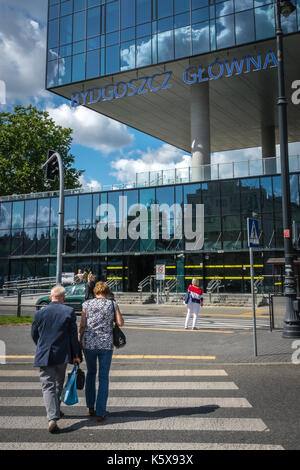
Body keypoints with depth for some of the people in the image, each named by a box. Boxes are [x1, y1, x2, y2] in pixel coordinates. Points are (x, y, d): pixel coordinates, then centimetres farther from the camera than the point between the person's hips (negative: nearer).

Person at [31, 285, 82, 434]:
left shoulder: (40, 313, -3)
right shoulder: (69, 311, -6)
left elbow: (34, 334, 7)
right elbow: (74, 335, -5)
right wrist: (76, 355, 2)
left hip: (44, 356, -1)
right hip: (62, 355, 1)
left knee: (48, 386, 0)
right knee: (59, 384, 21)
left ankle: (52, 419, -12)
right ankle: (55, 411, 35)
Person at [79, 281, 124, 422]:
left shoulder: (86, 304, 1)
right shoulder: (112, 304, 0)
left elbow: (82, 325, -2)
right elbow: (120, 323, -4)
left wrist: (79, 341, 9)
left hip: (89, 343, 1)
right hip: (106, 344, -1)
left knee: (90, 373, 22)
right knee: (103, 378, 7)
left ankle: (90, 407, 27)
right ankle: (100, 413, 7)